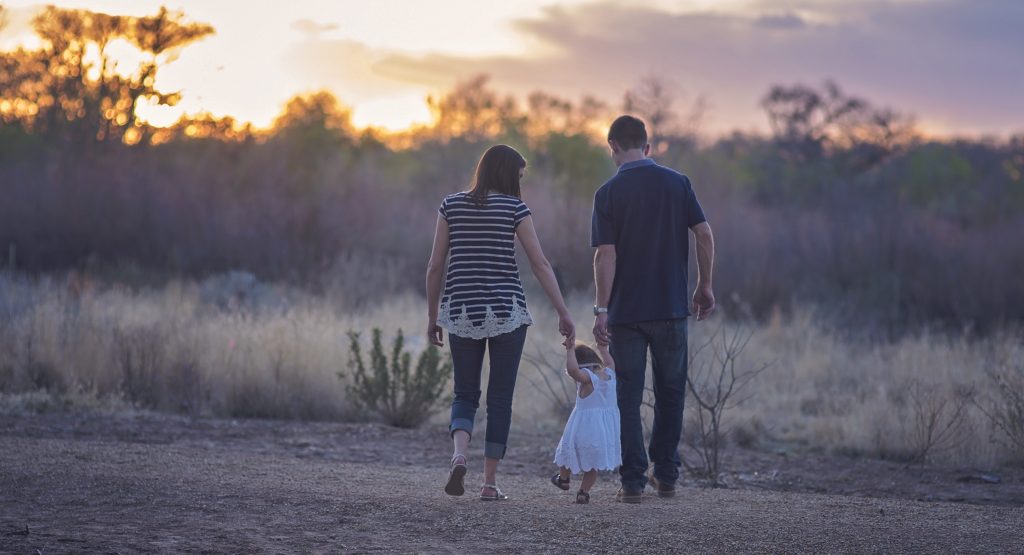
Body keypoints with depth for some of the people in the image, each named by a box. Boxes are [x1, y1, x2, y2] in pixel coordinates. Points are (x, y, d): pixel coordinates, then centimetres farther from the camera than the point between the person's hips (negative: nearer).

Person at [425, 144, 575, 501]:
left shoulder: (451, 205, 5)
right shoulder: (514, 208, -3)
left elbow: (435, 266, 4)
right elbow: (540, 265, -5)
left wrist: (432, 316, 12)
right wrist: (564, 314, -1)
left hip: (461, 312, 2)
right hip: (506, 311, -2)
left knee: (465, 395, 12)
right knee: (500, 398, 7)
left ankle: (459, 455, -16)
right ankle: (490, 483, 5)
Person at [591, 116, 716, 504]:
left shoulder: (609, 193, -5)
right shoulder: (677, 183, 2)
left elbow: (606, 254, -11)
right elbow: (704, 235, -2)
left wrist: (601, 309, -10)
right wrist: (704, 286, 9)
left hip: (626, 311, -2)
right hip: (671, 307, 2)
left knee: (628, 398, 4)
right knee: (670, 394, 15)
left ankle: (633, 482, 1)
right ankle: (666, 476, 19)